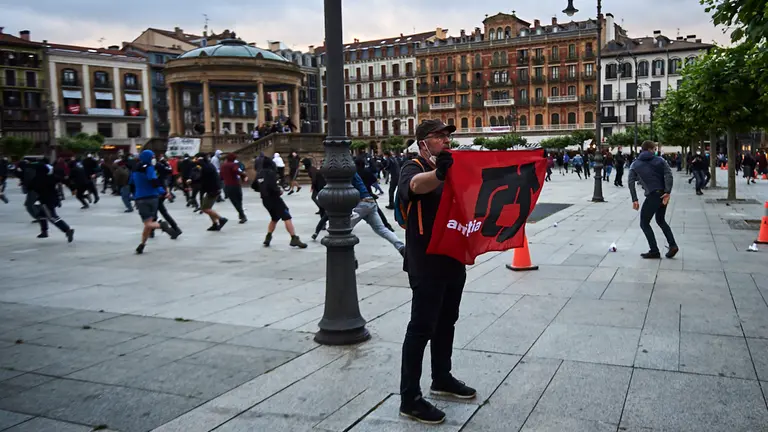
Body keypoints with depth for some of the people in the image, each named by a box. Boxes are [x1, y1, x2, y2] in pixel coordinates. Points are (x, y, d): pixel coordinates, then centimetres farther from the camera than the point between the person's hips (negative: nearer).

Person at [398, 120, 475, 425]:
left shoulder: (452, 168, 15)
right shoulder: (413, 168, -12)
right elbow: (416, 185, -36)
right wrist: (438, 173, -59)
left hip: (453, 257, 8)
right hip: (426, 261, -8)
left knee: (446, 321, 18)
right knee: (422, 327, -5)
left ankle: (442, 379, 34)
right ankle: (410, 398, 3)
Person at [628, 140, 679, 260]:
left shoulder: (635, 164, 7)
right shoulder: (659, 160, 8)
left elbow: (630, 182, -3)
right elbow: (668, 175, -8)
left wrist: (634, 200, -3)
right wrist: (667, 192, -12)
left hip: (652, 196, -4)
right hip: (663, 195, 4)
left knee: (644, 223, 9)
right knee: (660, 220, 24)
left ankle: (654, 251, 4)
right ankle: (673, 245, 16)